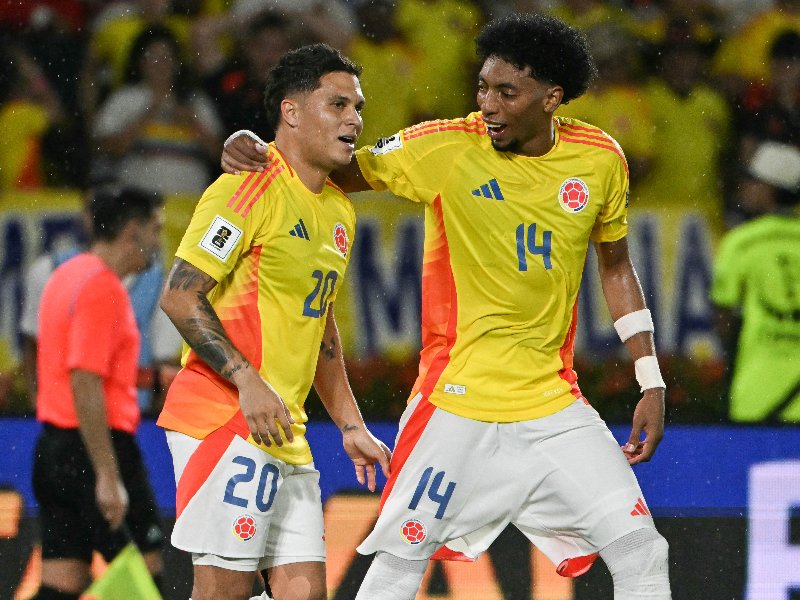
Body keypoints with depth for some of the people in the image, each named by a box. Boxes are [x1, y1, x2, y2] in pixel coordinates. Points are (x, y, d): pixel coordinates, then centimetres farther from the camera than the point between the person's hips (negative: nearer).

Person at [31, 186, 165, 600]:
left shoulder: (66, 276, 14)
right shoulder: (103, 288, -16)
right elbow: (85, 386, -22)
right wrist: (108, 477, -24)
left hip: (54, 446, 9)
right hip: (98, 449, -9)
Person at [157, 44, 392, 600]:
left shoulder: (339, 211, 18)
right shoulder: (249, 189, -9)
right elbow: (180, 296, -14)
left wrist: (350, 426, 25)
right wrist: (249, 381, -21)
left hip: (285, 432, 9)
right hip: (225, 422, -9)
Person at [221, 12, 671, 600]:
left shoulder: (599, 160, -1)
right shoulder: (444, 148, -10)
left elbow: (616, 267, 13)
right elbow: (343, 172, 4)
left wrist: (651, 384, 10)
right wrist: (258, 151, -15)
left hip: (554, 407, 2)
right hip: (456, 400, -2)